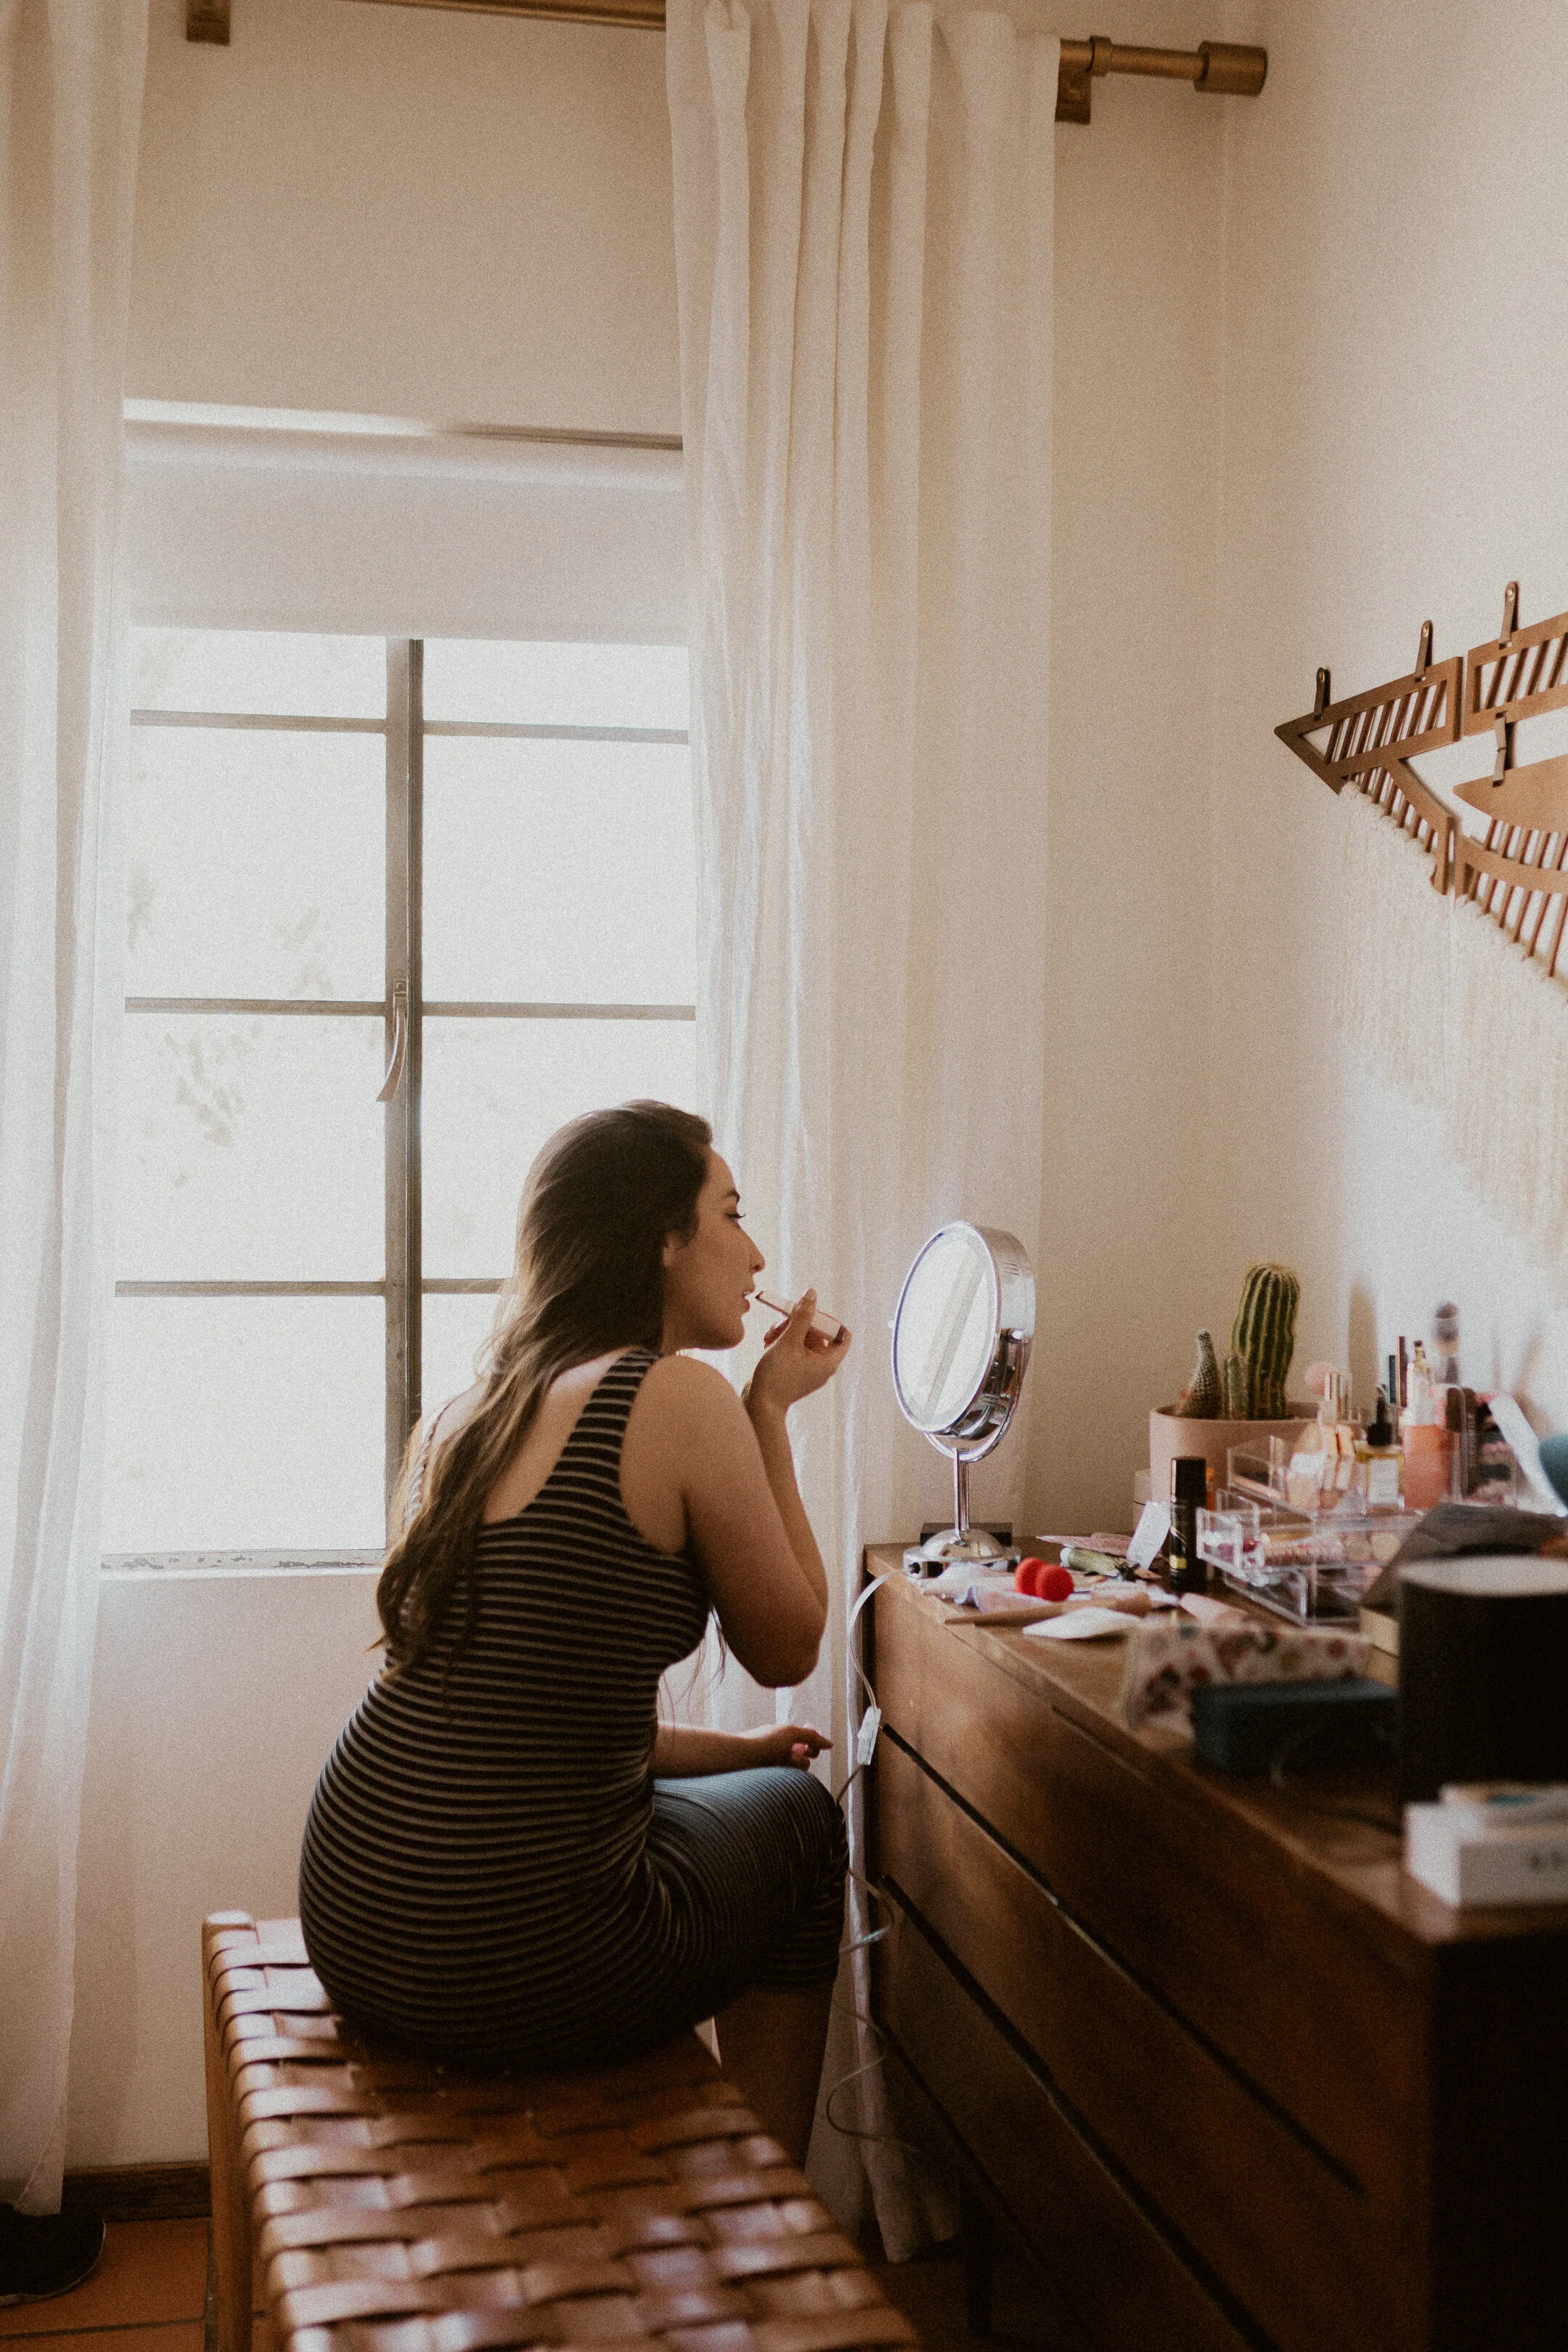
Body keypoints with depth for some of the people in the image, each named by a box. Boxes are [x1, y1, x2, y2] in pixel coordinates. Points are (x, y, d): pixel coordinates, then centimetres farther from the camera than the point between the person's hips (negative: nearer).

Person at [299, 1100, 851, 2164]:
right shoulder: (680, 1397, -13)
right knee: (794, 1817, 22)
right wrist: (770, 1414, 6)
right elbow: (787, 1650, 0)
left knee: (747, 1784, 31)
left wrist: (726, 1750, 23)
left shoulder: (479, 1410, 10)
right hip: (512, 1967, -7)